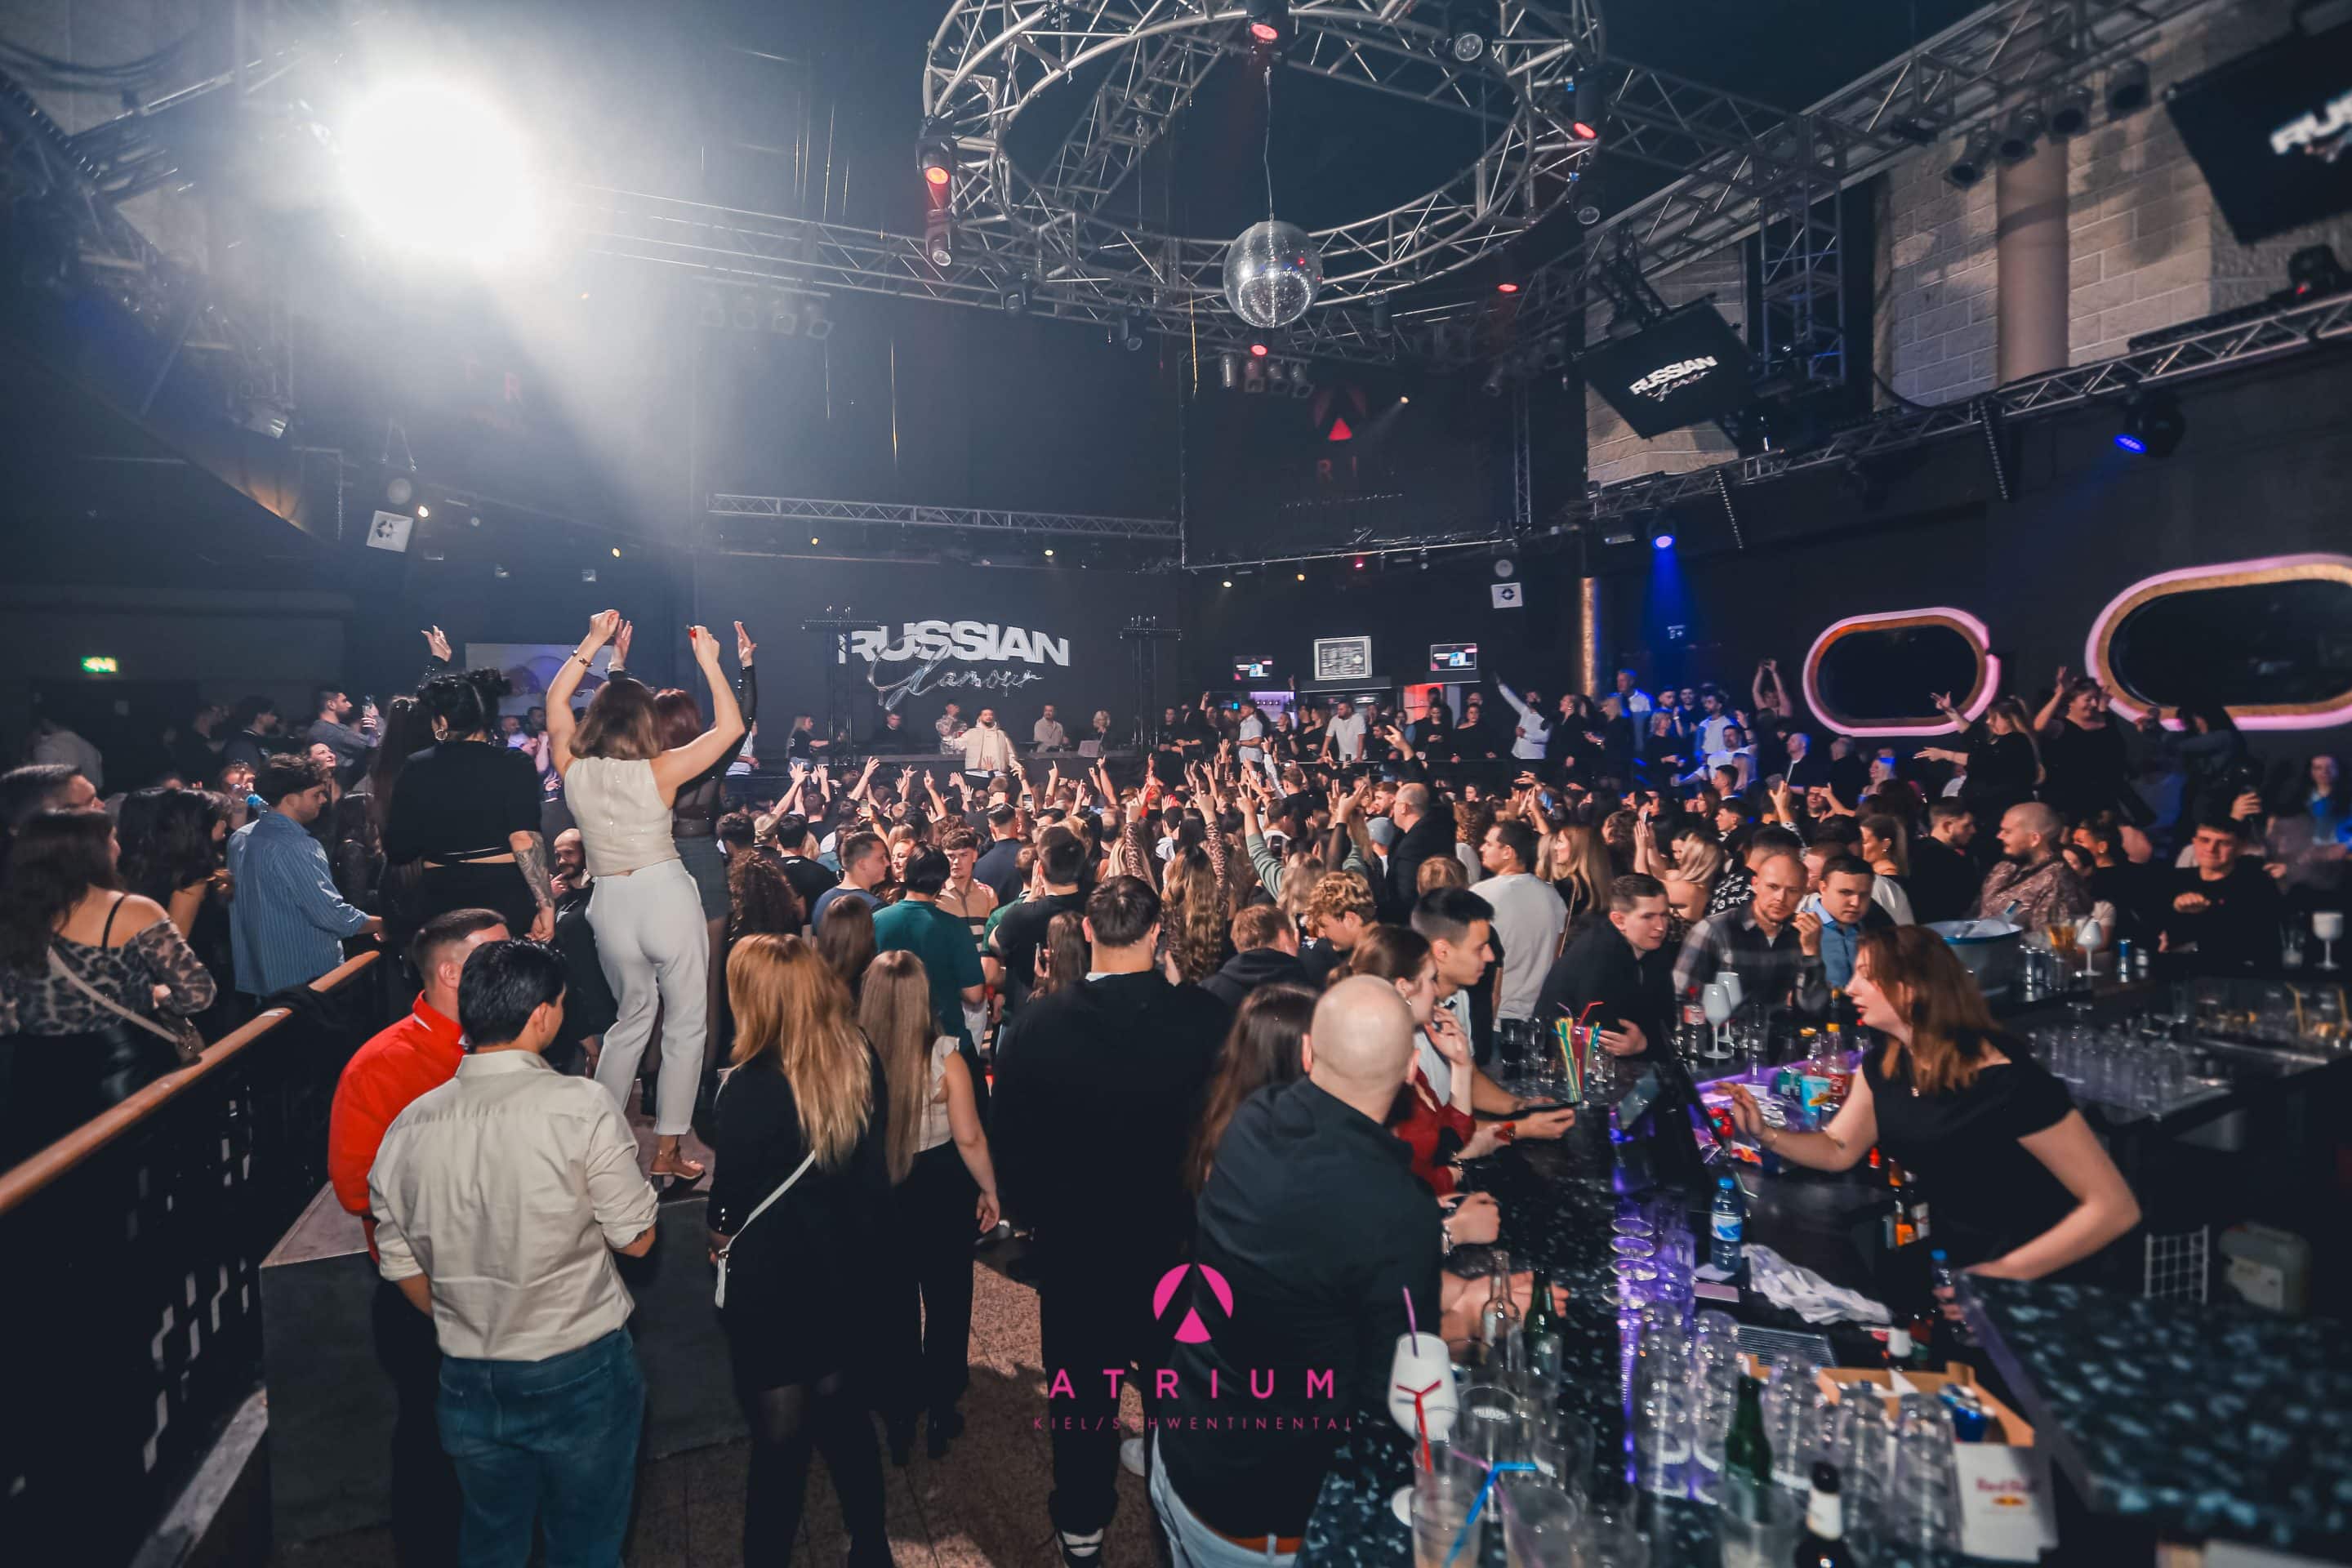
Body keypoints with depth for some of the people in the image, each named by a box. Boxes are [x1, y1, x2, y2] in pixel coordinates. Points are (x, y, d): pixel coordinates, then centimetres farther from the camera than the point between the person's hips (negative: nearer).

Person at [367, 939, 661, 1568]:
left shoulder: (405, 1127, -6)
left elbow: (403, 1271, 5)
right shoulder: (581, 1106, -21)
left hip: (469, 1383, 4)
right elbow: (636, 1239, -13)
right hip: (580, 1375, -4)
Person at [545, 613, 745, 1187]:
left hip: (609, 905, 5)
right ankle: (667, 1152, 9)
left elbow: (556, 701, 17)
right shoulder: (659, 772, -11)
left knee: (633, 1015, 23)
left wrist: (592, 645, 16)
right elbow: (730, 726, -4)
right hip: (668, 897, -4)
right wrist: (709, 662, 0)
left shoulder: (574, 770, 0)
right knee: (686, 1023, 7)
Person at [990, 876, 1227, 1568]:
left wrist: (1032, 1210, 9)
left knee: (1084, 1382, 21)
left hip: (1073, 1240, 1)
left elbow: (1010, 1139, -8)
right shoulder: (1205, 1016, -21)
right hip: (1177, 1236, 0)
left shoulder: (1034, 1023, -18)